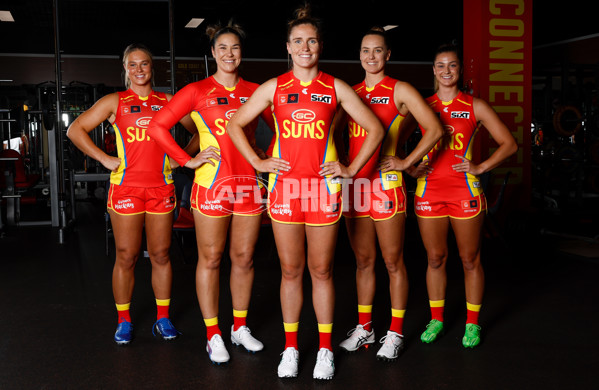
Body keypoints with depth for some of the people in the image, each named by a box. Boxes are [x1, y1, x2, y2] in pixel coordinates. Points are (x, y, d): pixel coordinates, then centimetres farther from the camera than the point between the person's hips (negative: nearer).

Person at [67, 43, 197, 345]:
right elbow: (75, 130, 5)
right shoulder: (114, 102, 7)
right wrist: (104, 159, -4)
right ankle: (124, 321, 15)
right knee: (126, 257, 2)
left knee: (161, 255, 6)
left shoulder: (167, 102, 11)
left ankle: (163, 319, 17)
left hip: (161, 188, 2)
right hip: (126, 187, -1)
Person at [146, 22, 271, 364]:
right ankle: (213, 335, 14)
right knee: (210, 259, 3)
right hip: (212, 185, -3)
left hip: (249, 183, 3)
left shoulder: (254, 91, 8)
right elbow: (158, 127, -3)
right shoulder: (197, 91, 0)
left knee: (244, 258, 10)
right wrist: (188, 160, -7)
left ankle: (240, 328, 25)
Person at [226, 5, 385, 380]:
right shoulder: (274, 88, 6)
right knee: (291, 271, 7)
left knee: (321, 271, 6)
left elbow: (376, 129, 8)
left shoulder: (335, 88, 4)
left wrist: (352, 169, 2)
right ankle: (291, 348, 20)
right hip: (284, 187, 1)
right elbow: (235, 125, 12)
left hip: (323, 188, -1)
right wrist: (257, 162, 4)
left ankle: (325, 350, 19)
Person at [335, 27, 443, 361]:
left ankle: (395, 334, 14)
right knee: (363, 261, 13)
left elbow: (435, 130, -6)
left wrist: (406, 163, -9)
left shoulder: (400, 90, -1)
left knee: (393, 262, 3)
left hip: (386, 185, -5)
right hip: (355, 184, 5)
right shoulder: (352, 92, 13)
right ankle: (364, 328, 24)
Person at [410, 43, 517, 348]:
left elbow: (509, 144, 4)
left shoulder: (475, 106, 4)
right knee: (435, 259, 8)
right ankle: (436, 320, 23)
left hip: (465, 190, -1)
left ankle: (472, 324, 19)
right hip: (429, 189, 2)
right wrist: (411, 167, -2)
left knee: (470, 259, 5)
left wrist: (480, 168, -6)